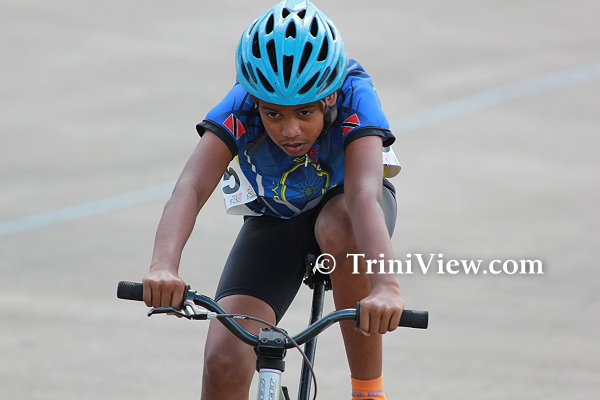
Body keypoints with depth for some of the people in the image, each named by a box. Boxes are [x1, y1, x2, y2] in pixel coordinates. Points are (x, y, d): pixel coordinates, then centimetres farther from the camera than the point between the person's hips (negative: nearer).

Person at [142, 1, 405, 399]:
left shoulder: (354, 98, -33)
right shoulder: (239, 109, -30)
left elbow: (363, 194, -48)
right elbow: (191, 187, -44)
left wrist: (387, 287, -65)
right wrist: (164, 267, -64)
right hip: (273, 224, 1)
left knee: (339, 230, -39)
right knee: (225, 363, -20)